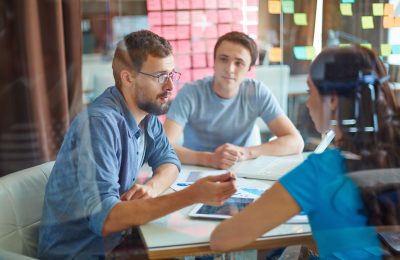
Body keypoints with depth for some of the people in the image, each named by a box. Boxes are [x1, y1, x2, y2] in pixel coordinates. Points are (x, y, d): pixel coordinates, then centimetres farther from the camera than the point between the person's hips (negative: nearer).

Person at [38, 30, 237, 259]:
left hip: (112, 240, 7)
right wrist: (192, 195, -36)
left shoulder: (146, 112, -2)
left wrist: (153, 186, -16)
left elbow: (169, 160, 8)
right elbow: (104, 219, -32)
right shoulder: (99, 123, -26)